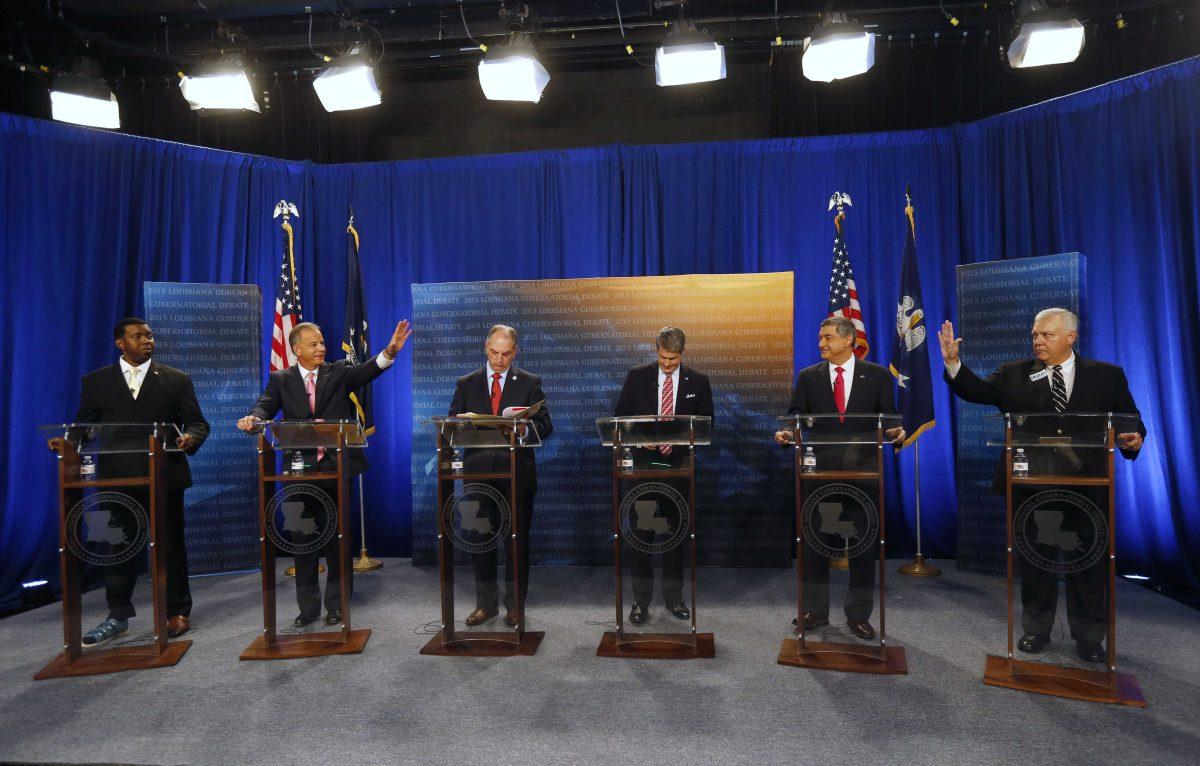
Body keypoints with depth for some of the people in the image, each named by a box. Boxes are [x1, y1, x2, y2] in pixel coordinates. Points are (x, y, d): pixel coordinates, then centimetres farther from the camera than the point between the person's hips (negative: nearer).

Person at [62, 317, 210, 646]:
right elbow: (84, 426, 8)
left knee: (171, 545, 6)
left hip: (164, 477, -1)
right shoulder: (96, 381, 9)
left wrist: (190, 438, -19)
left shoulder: (177, 379, 5)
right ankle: (118, 615, 22)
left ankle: (177, 612, 17)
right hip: (117, 478, 2)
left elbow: (197, 422, 2)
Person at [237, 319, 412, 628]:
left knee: (338, 538, 6)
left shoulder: (339, 371, 5)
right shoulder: (280, 380, 8)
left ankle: (336, 604, 19)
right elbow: (266, 405, -6)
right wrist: (254, 418, -30)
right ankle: (308, 606, 22)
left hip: (337, 467, -1)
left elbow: (367, 371, -13)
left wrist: (390, 351, -32)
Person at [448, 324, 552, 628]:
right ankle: (486, 603, 23)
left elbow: (545, 426, -1)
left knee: (518, 539, 5)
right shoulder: (466, 384, 10)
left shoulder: (530, 383, 5)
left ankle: (514, 605, 18)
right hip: (479, 472, 2)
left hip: (517, 474, -1)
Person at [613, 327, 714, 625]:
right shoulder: (637, 376, 1)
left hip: (679, 464, 1)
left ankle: (674, 597, 23)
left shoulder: (698, 381, 2)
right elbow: (620, 416, 4)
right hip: (643, 462, 0)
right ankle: (640, 600, 13)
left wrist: (679, 441, -12)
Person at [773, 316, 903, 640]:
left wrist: (895, 432, -19)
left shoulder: (877, 375, 4)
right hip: (819, 468, 1)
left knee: (864, 543, 6)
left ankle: (858, 614, 20)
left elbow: (888, 418, 3)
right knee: (813, 542, 6)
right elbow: (797, 418, 3)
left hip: (862, 469, -1)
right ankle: (815, 610, 20)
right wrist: (787, 434, -18)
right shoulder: (808, 377, 7)